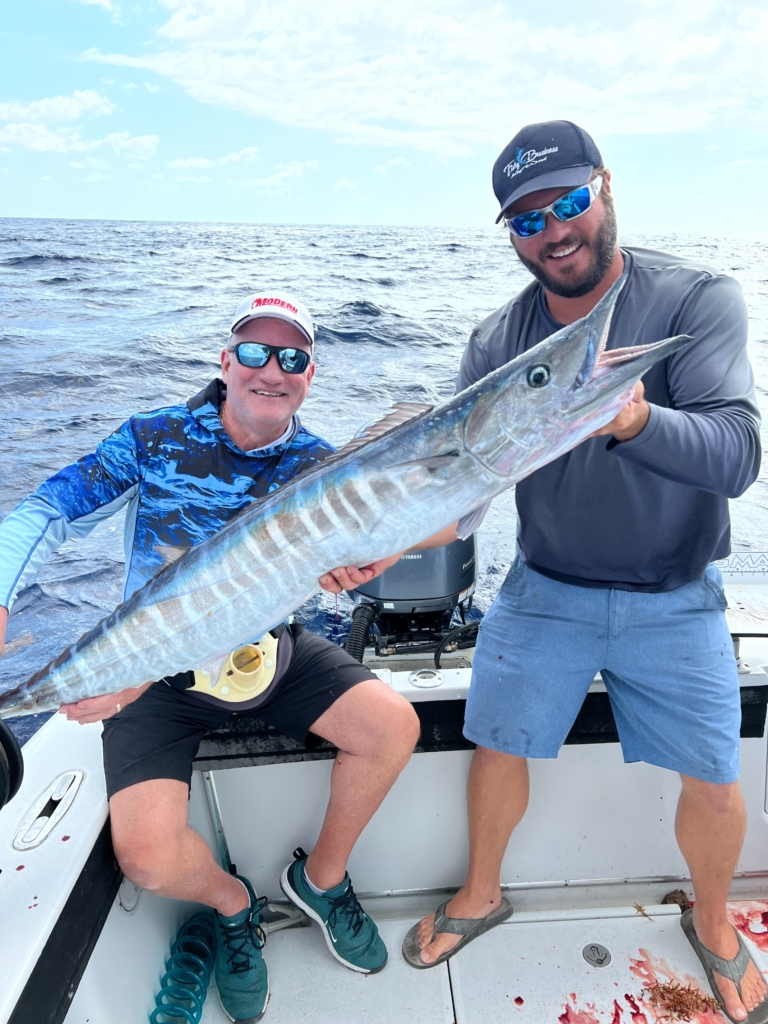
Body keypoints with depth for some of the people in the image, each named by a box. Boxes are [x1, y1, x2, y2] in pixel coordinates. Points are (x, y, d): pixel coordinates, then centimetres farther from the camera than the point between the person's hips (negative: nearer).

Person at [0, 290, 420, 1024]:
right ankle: (233, 905, 19)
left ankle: (320, 878, 14)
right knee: (147, 854, -21)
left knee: (393, 725, -16)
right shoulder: (155, 438, -8)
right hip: (158, 667, -1)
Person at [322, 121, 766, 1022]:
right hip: (544, 590, 2)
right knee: (497, 749, 6)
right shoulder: (497, 340, -7)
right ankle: (481, 894, 37)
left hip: (673, 601, -1)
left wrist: (635, 419, -48)